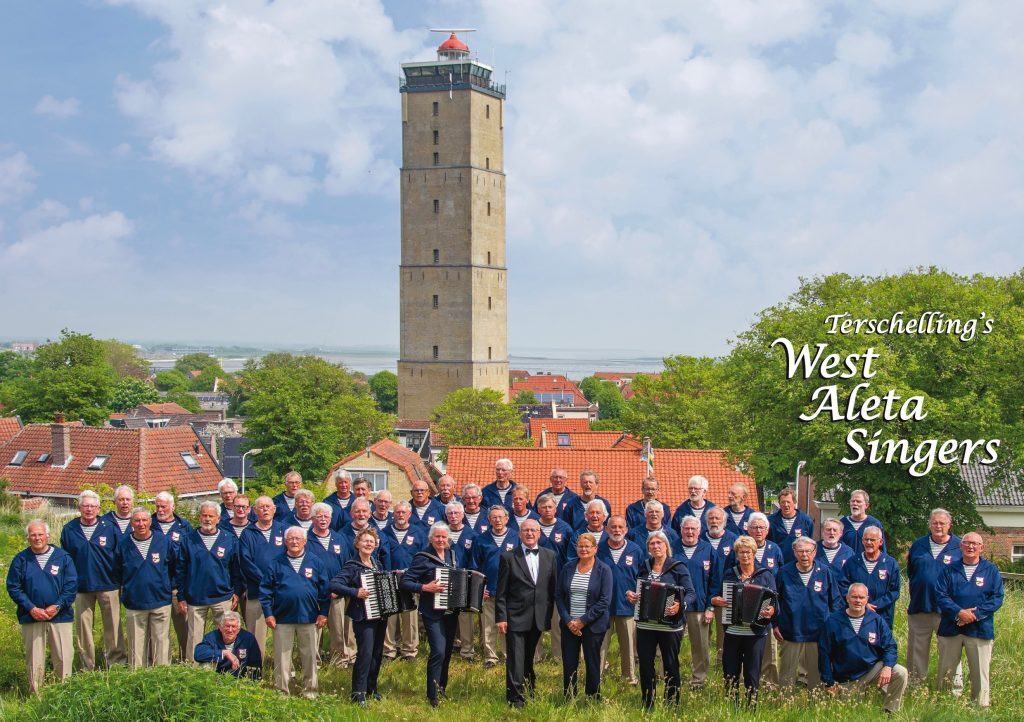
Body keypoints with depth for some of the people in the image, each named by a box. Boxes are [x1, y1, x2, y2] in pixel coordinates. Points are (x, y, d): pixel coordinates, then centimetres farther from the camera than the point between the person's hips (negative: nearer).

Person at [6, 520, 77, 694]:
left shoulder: (63, 557, 2)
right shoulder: (21, 559, 2)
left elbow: (71, 585, 0)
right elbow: (13, 587, 1)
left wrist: (57, 606, -11)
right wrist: (31, 608, -10)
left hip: (60, 616, 0)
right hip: (31, 617, 0)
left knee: (64, 657, 0)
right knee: (34, 660, 5)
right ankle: (35, 694, 13)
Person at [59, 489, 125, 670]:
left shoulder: (110, 528, 0)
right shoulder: (69, 530, 3)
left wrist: (121, 581, 0)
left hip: (108, 585, -1)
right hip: (81, 586, 1)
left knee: (112, 627, 2)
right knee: (83, 628, 5)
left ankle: (116, 662, 11)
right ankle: (87, 668, 13)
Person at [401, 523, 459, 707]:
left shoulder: (452, 555, 10)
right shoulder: (422, 558, -10)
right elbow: (405, 581, -13)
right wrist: (425, 588, -25)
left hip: (451, 612, 7)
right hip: (433, 613, -7)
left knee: (448, 651, 14)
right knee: (438, 652, -15)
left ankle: (442, 689, 30)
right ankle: (433, 696, -7)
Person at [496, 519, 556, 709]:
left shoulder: (549, 556, 6)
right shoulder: (508, 557, -4)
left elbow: (552, 586, 9)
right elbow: (501, 592, -4)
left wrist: (548, 613, 5)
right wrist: (501, 618, -9)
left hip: (538, 618, 3)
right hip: (515, 618, -3)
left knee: (528, 658, 17)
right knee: (516, 659, -4)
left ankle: (529, 692, 30)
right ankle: (516, 698, 1)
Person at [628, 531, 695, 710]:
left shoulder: (678, 567, -3)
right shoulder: (644, 566, 10)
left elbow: (691, 593, -10)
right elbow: (637, 589, 20)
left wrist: (681, 605, -29)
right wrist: (630, 594, -3)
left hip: (669, 626, -4)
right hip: (645, 625, 4)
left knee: (671, 666, 4)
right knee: (645, 665, 5)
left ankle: (672, 705, 14)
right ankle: (647, 706, 16)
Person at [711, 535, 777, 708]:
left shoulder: (765, 575, 2)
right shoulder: (729, 574, 9)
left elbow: (773, 603, -2)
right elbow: (715, 597, 13)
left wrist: (771, 611, -23)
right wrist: (716, 601, -9)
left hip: (755, 633, -2)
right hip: (732, 631, 2)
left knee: (752, 673, 1)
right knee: (730, 673, 6)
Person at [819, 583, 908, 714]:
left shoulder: (877, 620, -2)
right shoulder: (833, 622, -7)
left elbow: (890, 647, 1)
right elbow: (824, 653, -3)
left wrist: (887, 666, -20)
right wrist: (829, 684, -4)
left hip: (873, 669, 1)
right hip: (847, 681, -1)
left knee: (900, 673, -22)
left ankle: (890, 713, -6)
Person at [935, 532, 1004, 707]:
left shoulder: (992, 571, 5)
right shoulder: (949, 570, 8)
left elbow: (997, 598, -2)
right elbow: (940, 595, -2)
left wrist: (975, 614, -14)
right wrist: (959, 612, -17)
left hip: (980, 629, -1)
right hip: (950, 628, 1)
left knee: (980, 673, -2)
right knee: (945, 672, 7)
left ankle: (980, 706, 7)